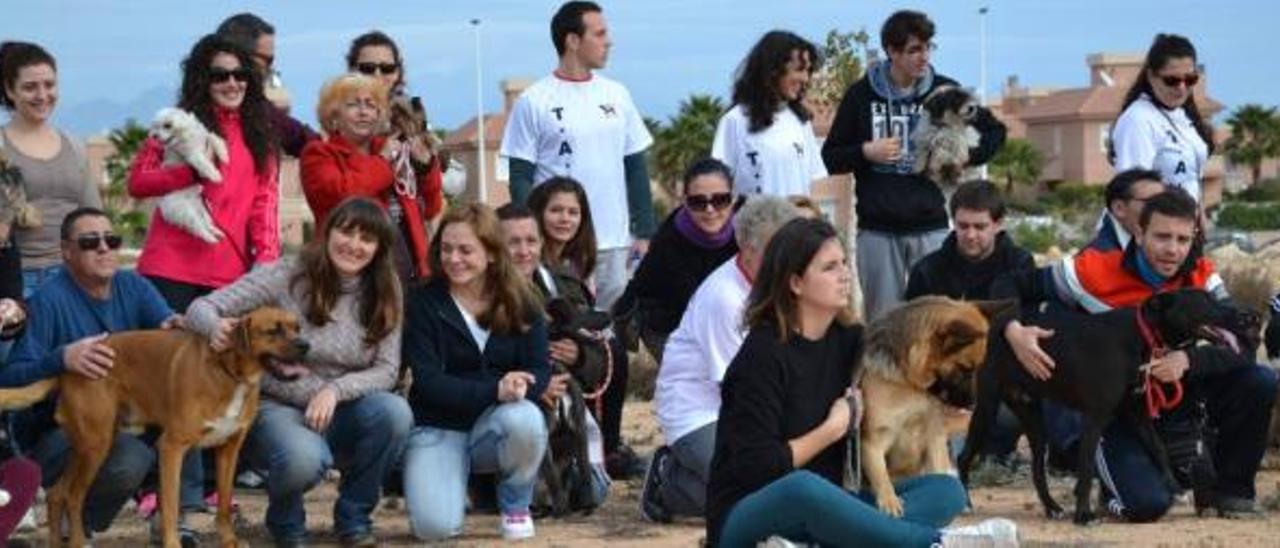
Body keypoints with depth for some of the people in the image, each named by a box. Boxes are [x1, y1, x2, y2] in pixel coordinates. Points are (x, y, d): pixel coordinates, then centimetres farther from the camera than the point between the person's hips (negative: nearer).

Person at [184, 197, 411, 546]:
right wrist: (215, 327, -39)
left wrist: (336, 390, -23)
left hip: (337, 414, 4)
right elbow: (202, 308, -14)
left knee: (394, 412, -29)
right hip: (278, 408, -3)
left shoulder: (384, 297, -1)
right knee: (304, 459, -37)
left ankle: (353, 516, -3)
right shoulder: (286, 276, -11)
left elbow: (386, 370, -4)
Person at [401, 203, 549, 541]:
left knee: (525, 419, -36)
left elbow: (539, 371, -4)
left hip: (496, 424, 2)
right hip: (438, 428, -2)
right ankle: (458, 483, 13)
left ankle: (516, 506, -5)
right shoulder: (423, 302, -6)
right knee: (435, 526, -26)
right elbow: (428, 380, -14)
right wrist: (495, 390, -28)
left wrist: (517, 388, -29)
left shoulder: (521, 303, 1)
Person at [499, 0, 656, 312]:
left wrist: (644, 233, 7)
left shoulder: (616, 95, 11)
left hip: (615, 245, 5)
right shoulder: (535, 102, -3)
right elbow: (520, 178, -3)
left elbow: (635, 168, 14)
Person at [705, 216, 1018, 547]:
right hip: (747, 517, -7)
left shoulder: (846, 340, 8)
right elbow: (756, 466, -18)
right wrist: (833, 429, -9)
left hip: (823, 509, 8)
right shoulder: (764, 353, -13)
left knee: (946, 490, -12)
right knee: (801, 488, -42)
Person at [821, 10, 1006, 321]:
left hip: (930, 227, 0)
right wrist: (866, 152, -10)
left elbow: (994, 132, 16)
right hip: (877, 229, 0)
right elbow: (831, 158, 8)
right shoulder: (862, 95, 2)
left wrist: (964, 156, -1)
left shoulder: (945, 92, 4)